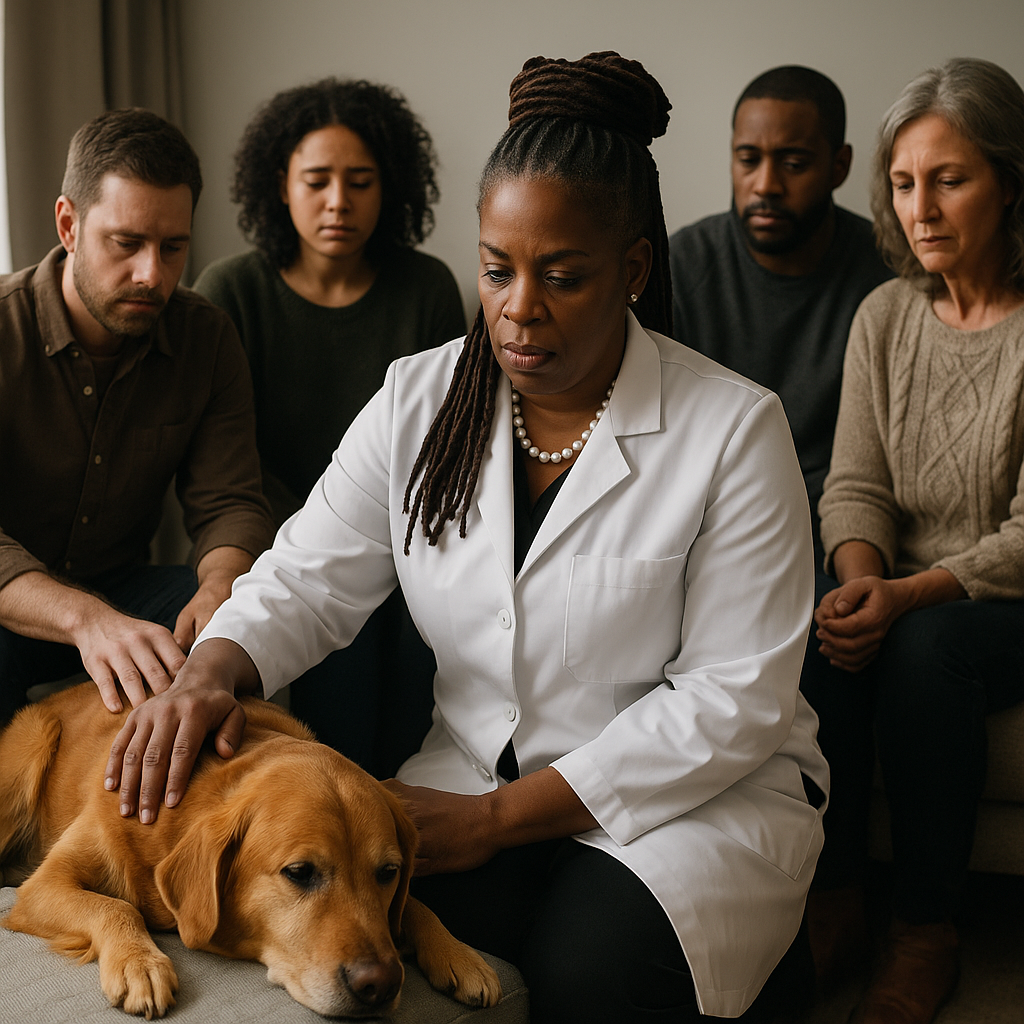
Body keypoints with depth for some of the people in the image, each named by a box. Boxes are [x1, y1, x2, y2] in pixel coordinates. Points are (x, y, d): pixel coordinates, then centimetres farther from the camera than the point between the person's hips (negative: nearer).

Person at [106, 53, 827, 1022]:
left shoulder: (734, 429, -12)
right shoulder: (418, 399, 2)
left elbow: (733, 699, -14)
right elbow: (308, 579, 5)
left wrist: (499, 816, -18)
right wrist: (210, 670, -20)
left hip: (700, 795, -3)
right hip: (473, 766, 3)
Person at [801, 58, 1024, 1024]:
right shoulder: (884, 317, 6)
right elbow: (856, 486, 2)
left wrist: (911, 596, -29)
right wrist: (860, 577, -19)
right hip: (901, 591, 4)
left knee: (925, 648, -33)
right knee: (819, 630, -28)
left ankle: (926, 932, -15)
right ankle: (834, 891, -12)